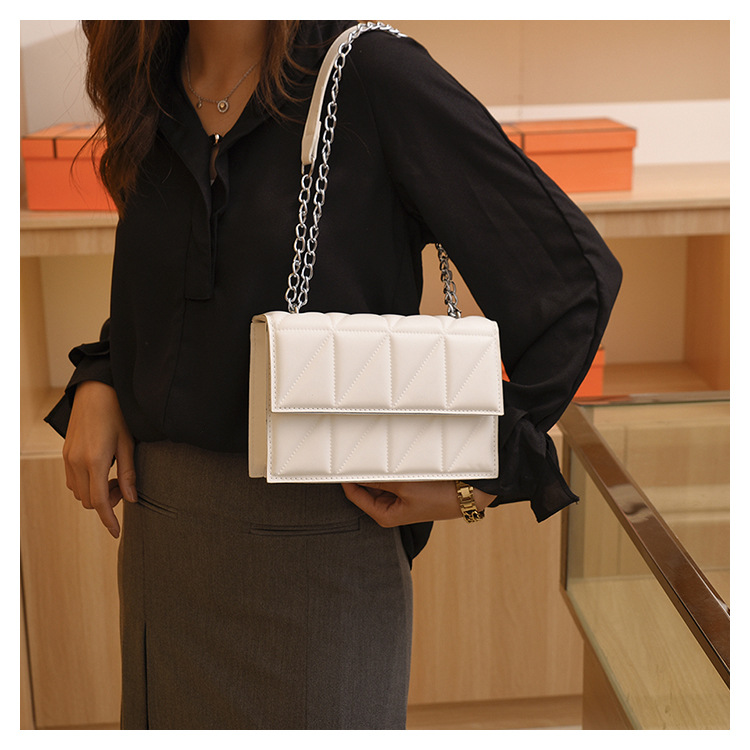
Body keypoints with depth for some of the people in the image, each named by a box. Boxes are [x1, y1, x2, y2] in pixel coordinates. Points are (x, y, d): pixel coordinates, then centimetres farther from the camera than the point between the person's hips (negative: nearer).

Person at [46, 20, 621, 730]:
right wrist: (95, 382, 4)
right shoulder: (152, 97, 7)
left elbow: (575, 272, -11)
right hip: (158, 543, 6)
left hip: (316, 550, -6)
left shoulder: (373, 74, -12)